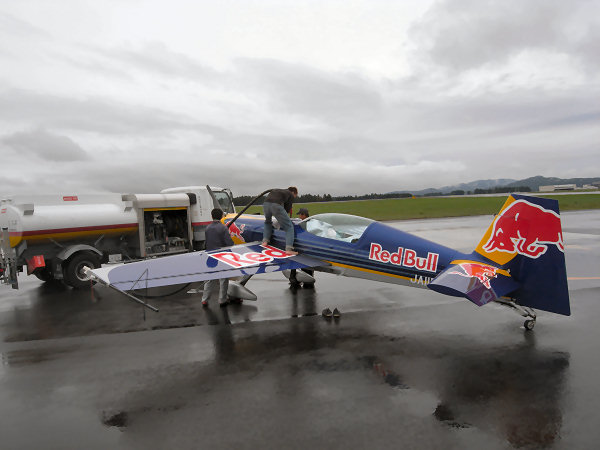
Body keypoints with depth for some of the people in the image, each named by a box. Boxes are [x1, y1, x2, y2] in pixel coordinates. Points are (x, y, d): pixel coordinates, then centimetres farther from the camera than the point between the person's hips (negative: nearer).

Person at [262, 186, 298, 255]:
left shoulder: (276, 190, 40)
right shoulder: (291, 195, 24)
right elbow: (287, 209, 18)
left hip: (266, 204, 5)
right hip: (276, 205, -5)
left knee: (268, 222, 36)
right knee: (289, 227, 5)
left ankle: (265, 241, 23)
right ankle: (289, 249, -10)